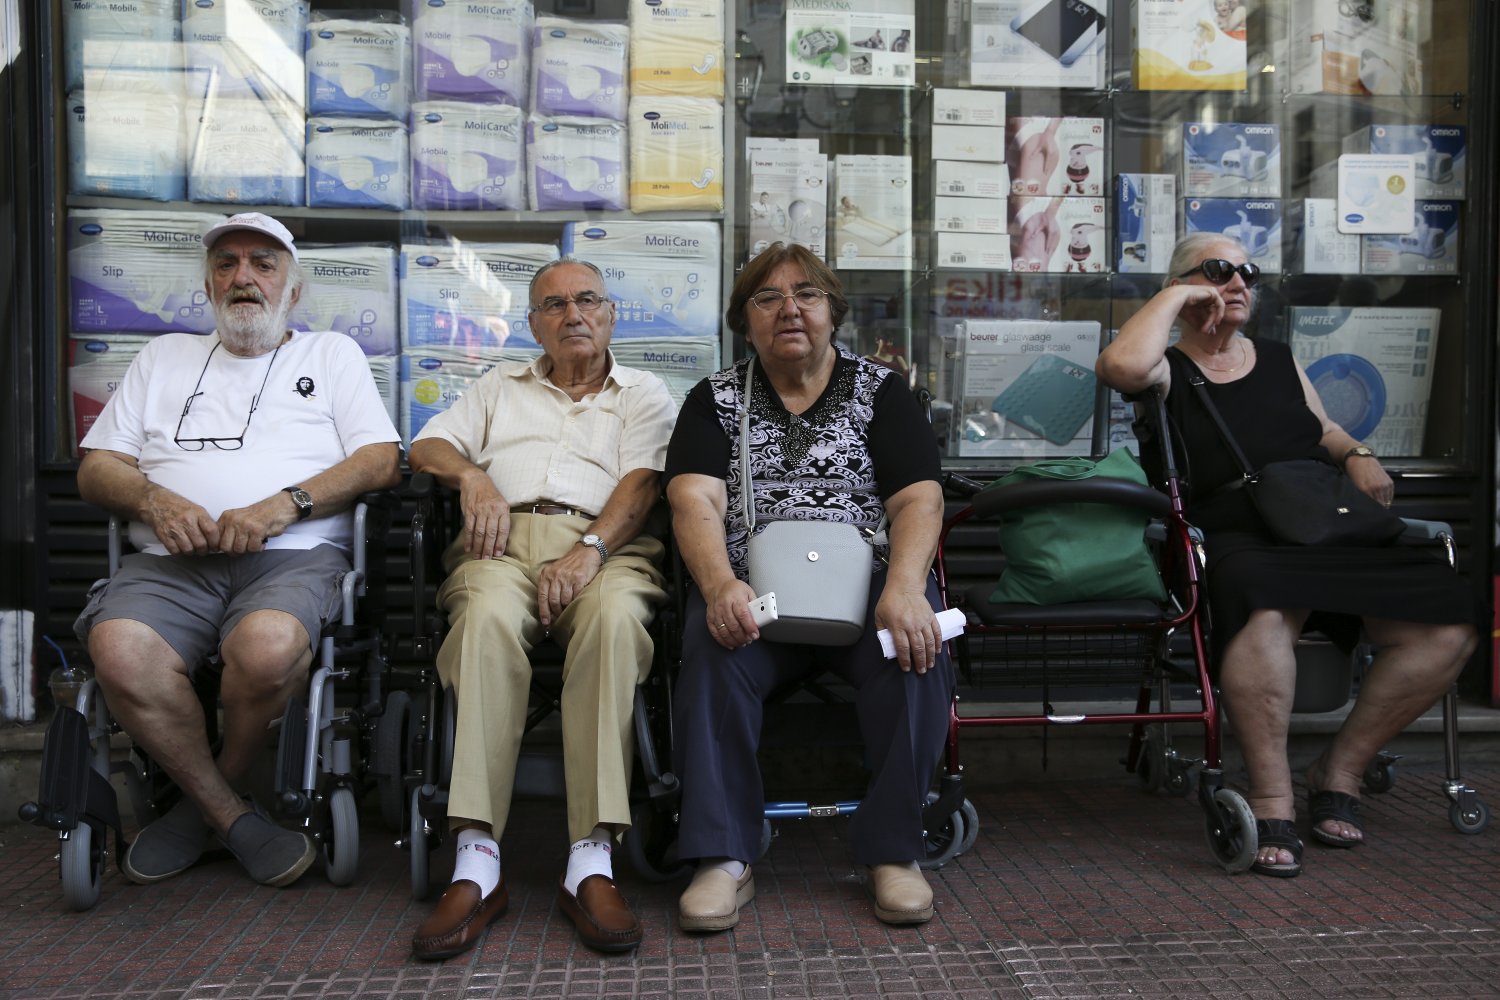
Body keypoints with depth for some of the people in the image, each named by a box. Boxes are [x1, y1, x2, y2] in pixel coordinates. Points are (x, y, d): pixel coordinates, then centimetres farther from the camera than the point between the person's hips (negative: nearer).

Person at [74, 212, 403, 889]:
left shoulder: (332, 354, 20)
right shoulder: (166, 356, 27)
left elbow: (383, 461, 5)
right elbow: (96, 467, 19)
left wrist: (282, 505, -9)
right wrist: (155, 502, -4)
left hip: (293, 555, -2)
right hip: (169, 559, 3)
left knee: (269, 646, -36)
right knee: (119, 649, -32)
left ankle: (205, 800, -5)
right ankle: (232, 817, -11)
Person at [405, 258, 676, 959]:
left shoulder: (643, 394, 22)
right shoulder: (500, 387, 32)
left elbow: (641, 481, 4)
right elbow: (427, 446, 21)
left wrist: (590, 550, -15)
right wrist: (472, 475, -3)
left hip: (605, 545, -1)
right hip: (504, 542, 1)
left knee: (615, 616, -38)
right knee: (489, 615, -36)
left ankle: (591, 863, -38)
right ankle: (476, 865, -38)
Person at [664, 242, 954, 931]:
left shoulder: (881, 390, 13)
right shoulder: (716, 399, 14)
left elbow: (918, 499, 0)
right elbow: (695, 501, -4)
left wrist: (903, 588, -21)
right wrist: (720, 584, -26)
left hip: (865, 578, 0)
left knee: (916, 649, -30)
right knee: (714, 651, -31)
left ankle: (892, 849, -15)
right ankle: (724, 856, -21)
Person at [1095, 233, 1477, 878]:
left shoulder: (1280, 360, 27)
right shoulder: (1168, 371, 9)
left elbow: (1324, 430, 38)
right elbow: (1121, 365, -16)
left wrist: (1357, 454, 14)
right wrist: (1176, 295, -1)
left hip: (1333, 530, 6)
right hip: (1237, 540, -6)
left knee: (1447, 626, -18)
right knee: (1265, 608, -42)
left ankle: (1339, 771, 1)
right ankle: (1271, 801, -26)